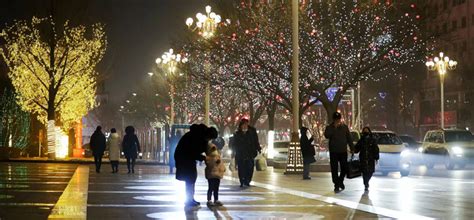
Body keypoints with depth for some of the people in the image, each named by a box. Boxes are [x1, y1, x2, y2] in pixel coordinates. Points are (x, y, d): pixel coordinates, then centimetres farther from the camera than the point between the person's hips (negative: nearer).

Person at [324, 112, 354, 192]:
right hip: (333, 152, -2)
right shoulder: (330, 127, -2)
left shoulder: (345, 127, 5)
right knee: (334, 169, -2)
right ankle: (336, 185, 5)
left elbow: (349, 138, 10)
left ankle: (340, 181, 31)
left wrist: (352, 148, 7)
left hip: (343, 151, 2)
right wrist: (334, 127, -24)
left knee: (344, 168, 5)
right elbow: (326, 135, -21)